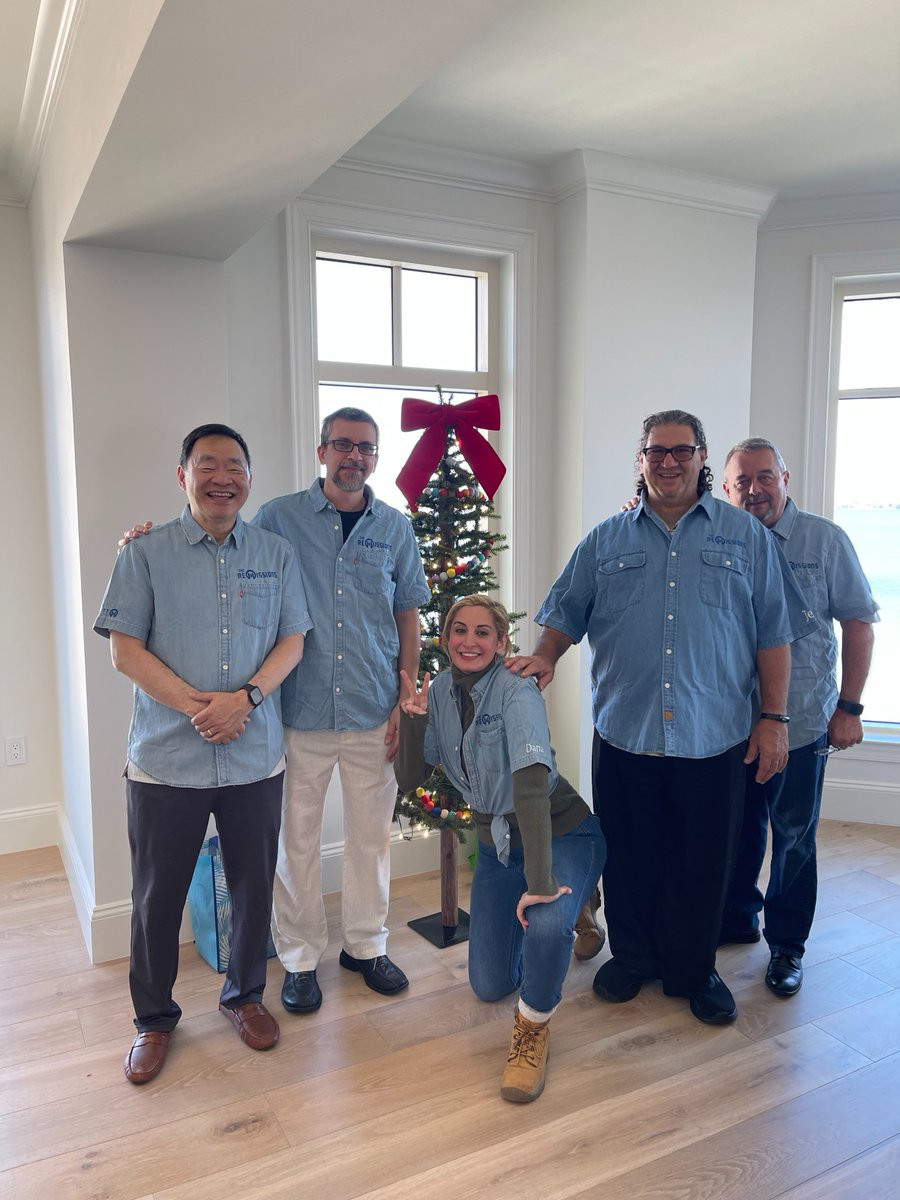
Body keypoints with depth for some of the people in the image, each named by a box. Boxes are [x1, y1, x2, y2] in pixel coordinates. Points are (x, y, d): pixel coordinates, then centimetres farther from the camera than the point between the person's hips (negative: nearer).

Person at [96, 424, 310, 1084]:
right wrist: (197, 705, -16)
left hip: (256, 757, 2)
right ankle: (155, 1017, 33)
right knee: (157, 896, 11)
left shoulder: (276, 554, 5)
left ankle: (246, 995, 38)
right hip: (166, 759, -1)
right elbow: (125, 648, -6)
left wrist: (246, 697, -15)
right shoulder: (146, 554, -1)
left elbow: (292, 640, 2)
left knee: (254, 886, 14)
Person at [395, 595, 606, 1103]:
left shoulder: (517, 692, -25)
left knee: (546, 924, -37)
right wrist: (413, 717, -22)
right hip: (498, 843, 6)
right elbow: (409, 780, -6)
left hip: (562, 834, -6)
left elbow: (532, 783, -35)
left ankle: (534, 1029, -4)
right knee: (490, 986, 10)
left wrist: (540, 881, -41)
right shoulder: (438, 692, -6)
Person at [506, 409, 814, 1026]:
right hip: (624, 733, 1)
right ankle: (631, 957, 34)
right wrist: (545, 656, -10)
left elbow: (774, 634, 4)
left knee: (703, 862, 10)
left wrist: (774, 717, -1)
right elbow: (564, 614, 10)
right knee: (628, 858, 12)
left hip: (714, 737, -1)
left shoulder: (746, 535, 6)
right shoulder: (607, 540, 9)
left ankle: (695, 971, 31)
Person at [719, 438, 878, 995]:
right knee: (738, 830, 16)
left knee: (794, 838, 10)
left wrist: (849, 707, -7)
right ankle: (737, 918, 36)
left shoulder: (826, 540, -4)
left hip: (801, 723, -2)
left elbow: (858, 622, -2)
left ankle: (787, 944, 28)